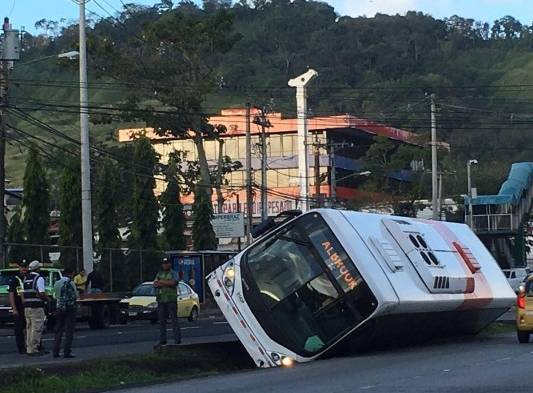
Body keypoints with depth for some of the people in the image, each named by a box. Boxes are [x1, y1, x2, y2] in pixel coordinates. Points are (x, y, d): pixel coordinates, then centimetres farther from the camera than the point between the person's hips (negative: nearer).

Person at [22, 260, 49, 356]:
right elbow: (41, 294, -17)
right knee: (36, 329, -5)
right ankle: (33, 350, -7)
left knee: (29, 328, 13)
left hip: (27, 307, 8)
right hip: (37, 307, -8)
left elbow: (22, 294, 15)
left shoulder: (25, 278, 13)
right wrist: (47, 299, 0)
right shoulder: (39, 278, -10)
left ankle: (29, 349, 14)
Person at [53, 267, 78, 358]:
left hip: (59, 308, 5)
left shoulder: (56, 284, 5)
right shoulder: (71, 284, -10)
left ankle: (56, 352, 10)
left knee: (58, 330, 12)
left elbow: (54, 296, 10)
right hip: (70, 308, -5)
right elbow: (76, 296, -3)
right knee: (69, 331, -2)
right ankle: (67, 352, -7)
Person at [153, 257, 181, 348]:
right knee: (162, 321, 7)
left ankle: (177, 340, -4)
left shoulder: (174, 274, 3)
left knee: (174, 320, -5)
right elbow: (155, 284, 2)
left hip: (171, 300, -5)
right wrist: (167, 283, -11)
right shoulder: (159, 274, 17)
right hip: (161, 300, 5)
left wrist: (161, 282, -7)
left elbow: (173, 282, -15)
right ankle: (162, 341, 13)